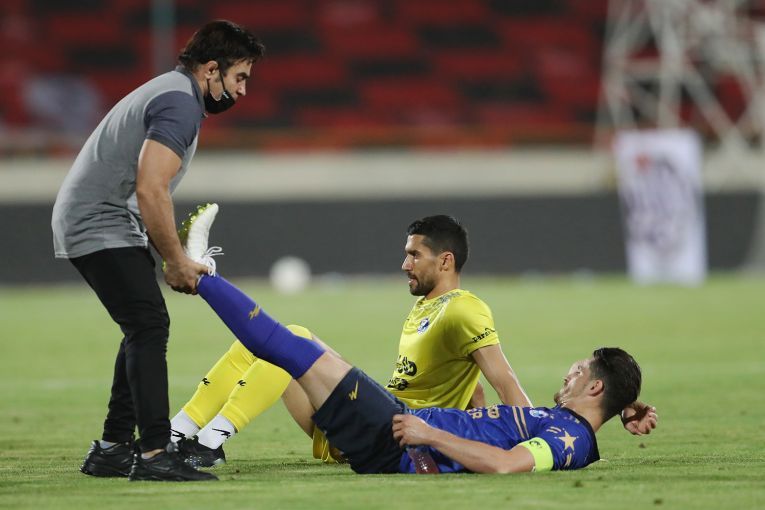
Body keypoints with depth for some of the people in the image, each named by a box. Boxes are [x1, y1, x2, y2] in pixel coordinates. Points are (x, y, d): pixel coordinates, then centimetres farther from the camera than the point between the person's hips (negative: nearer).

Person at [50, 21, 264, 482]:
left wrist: (177, 257, 15)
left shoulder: (170, 93, 20)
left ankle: (112, 450, 17)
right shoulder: (180, 103, -15)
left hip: (82, 223, 11)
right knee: (148, 326, -16)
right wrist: (177, 261, -14)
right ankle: (155, 453, -22)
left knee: (144, 331, 13)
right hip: (100, 224, -11)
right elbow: (150, 190, -24)